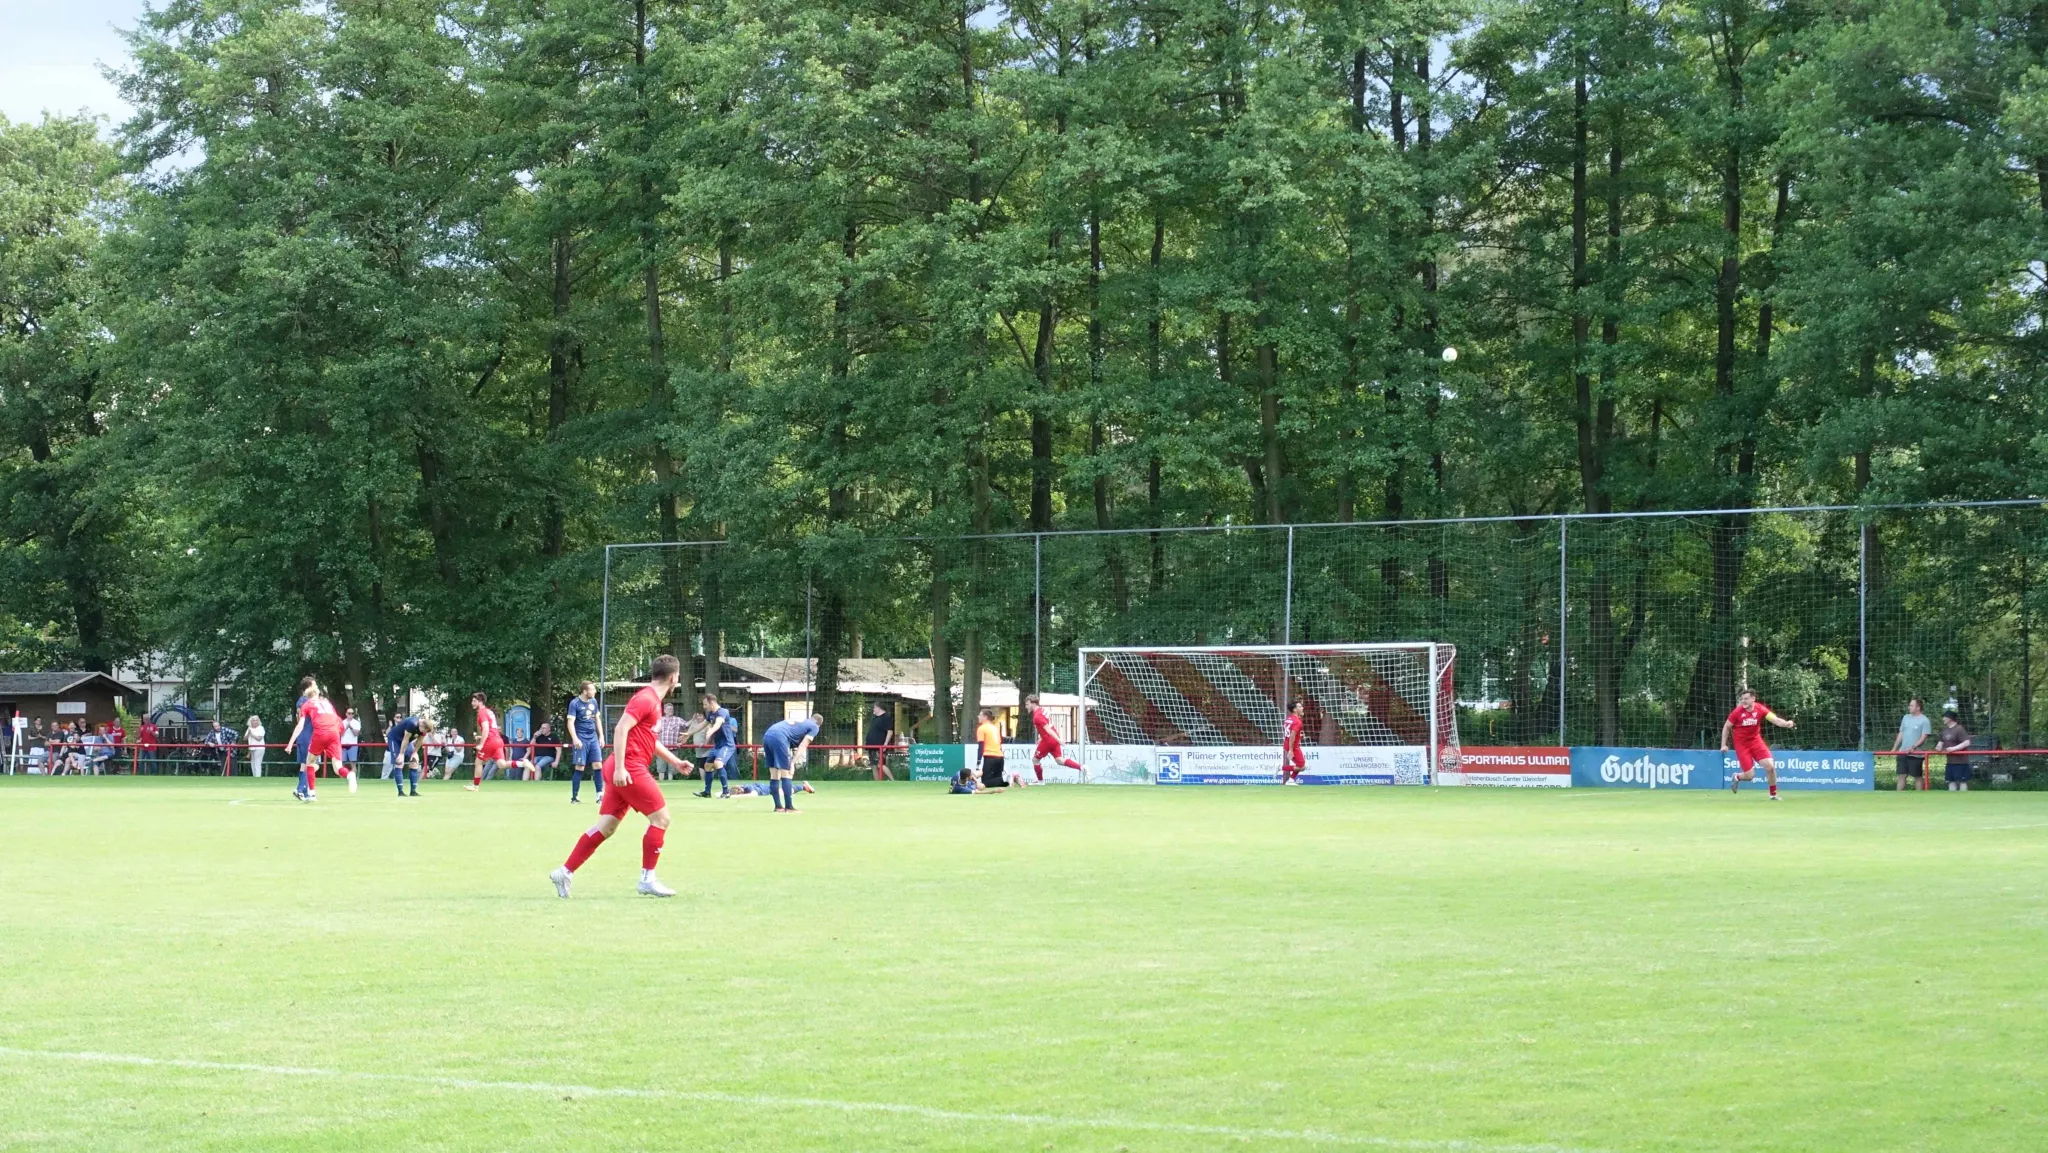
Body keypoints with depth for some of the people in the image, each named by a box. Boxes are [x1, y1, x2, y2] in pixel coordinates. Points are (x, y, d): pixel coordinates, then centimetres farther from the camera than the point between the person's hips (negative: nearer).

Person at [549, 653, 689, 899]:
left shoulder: (653, 701, 20)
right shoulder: (646, 699, -11)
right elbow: (621, 728, -21)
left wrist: (675, 761, 30)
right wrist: (619, 767, -26)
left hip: (624, 772, 10)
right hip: (630, 769, -10)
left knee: (606, 826, 8)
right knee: (661, 817, -5)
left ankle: (565, 872, 7)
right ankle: (648, 879, 0)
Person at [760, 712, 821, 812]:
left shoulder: (799, 720, 35)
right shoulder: (814, 727, 14)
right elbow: (802, 746, 3)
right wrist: (792, 763, -3)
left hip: (767, 735, 7)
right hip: (779, 738, -7)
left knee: (774, 775, 13)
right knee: (786, 774, -2)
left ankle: (778, 807, 17)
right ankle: (789, 807, -3)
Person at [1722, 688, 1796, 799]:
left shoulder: (1760, 710, -12)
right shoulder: (1737, 712, -14)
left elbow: (1776, 720, -22)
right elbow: (1726, 727, -2)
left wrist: (1786, 724, -42)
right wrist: (1724, 745, -4)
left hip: (1756, 741, 2)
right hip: (1741, 745, -2)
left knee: (1770, 766, -11)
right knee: (1750, 776, -8)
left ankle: (1773, 794, 9)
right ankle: (1737, 777, 29)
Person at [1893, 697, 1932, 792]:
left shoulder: (1924, 720, -8)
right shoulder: (1906, 718, 11)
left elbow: (1923, 738, -13)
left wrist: (1913, 747, -23)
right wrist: (1894, 748, 13)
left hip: (1916, 754, -6)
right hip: (1902, 752, 6)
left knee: (1918, 777, 3)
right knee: (1902, 775, 5)